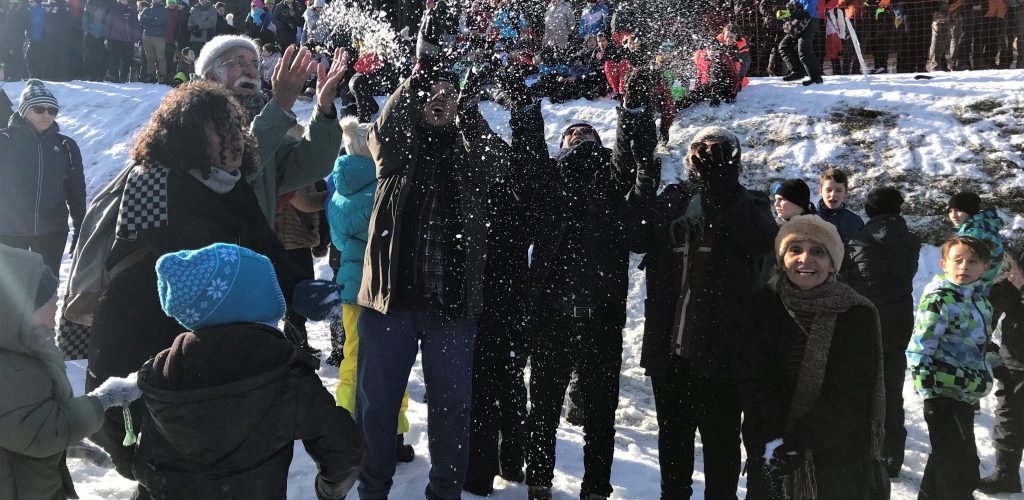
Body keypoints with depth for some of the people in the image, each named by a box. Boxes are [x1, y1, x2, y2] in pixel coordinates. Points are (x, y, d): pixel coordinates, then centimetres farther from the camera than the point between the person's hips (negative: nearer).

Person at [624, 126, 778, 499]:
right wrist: (643, 191, -14)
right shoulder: (671, 199, 11)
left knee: (720, 438, 5)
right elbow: (636, 239, -1)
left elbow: (765, 241, -16)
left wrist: (724, 196, -23)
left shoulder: (747, 204, 4)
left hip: (720, 349, -3)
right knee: (672, 432, 17)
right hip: (668, 345, 3)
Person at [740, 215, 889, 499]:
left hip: (840, 459, -1)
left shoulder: (858, 315, -8)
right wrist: (771, 440, -19)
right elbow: (753, 379, -7)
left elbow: (848, 398, -12)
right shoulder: (764, 305, -3)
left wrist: (796, 442, -20)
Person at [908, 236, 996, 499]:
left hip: (966, 392, 8)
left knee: (947, 458, 22)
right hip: (944, 393, -8)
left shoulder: (978, 295, 6)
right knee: (959, 467, -1)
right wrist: (927, 393, -22)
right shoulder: (938, 300, -19)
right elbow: (918, 350, -22)